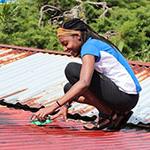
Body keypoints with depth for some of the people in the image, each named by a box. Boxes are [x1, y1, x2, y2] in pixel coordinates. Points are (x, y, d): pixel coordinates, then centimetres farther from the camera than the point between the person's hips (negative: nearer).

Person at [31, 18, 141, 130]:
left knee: (72, 70, -16)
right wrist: (66, 105, 8)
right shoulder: (97, 44, 17)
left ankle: (109, 115, -9)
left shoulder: (89, 46, -12)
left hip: (126, 96, -10)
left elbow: (84, 83, -27)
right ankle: (117, 114, 8)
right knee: (70, 88, 13)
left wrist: (54, 106, -26)